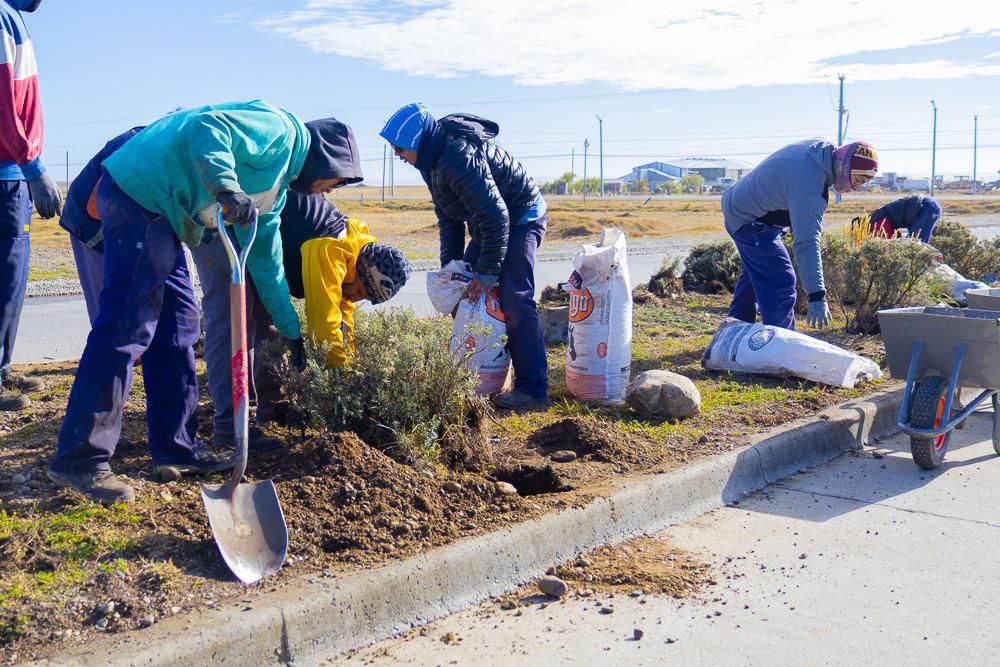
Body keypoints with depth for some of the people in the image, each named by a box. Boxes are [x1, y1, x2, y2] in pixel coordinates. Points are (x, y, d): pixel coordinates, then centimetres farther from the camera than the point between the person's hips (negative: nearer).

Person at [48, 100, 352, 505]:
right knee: (127, 327, -12)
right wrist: (228, 188, -36)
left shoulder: (277, 187, 24)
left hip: (161, 214, 11)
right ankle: (79, 460, -8)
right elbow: (207, 127, -21)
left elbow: (265, 259, 31)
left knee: (177, 326, 12)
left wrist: (291, 329, 34)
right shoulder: (281, 131, -5)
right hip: (140, 190, -11)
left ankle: (175, 447, 19)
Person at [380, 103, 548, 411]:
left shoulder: (459, 157, -31)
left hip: (520, 219, -10)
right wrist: (450, 264, 6)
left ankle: (533, 389, -17)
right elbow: (448, 215, 11)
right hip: (491, 221, 10)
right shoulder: (434, 157, 1)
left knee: (514, 300, -18)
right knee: (463, 291, 7)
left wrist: (488, 272, -26)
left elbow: (495, 215, -31)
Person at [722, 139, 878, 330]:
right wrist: (816, 296, -41)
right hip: (750, 223, -11)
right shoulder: (808, 187, -35)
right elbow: (807, 243, -39)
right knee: (781, 283, -15)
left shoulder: (821, 148, -7)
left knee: (753, 275, 24)